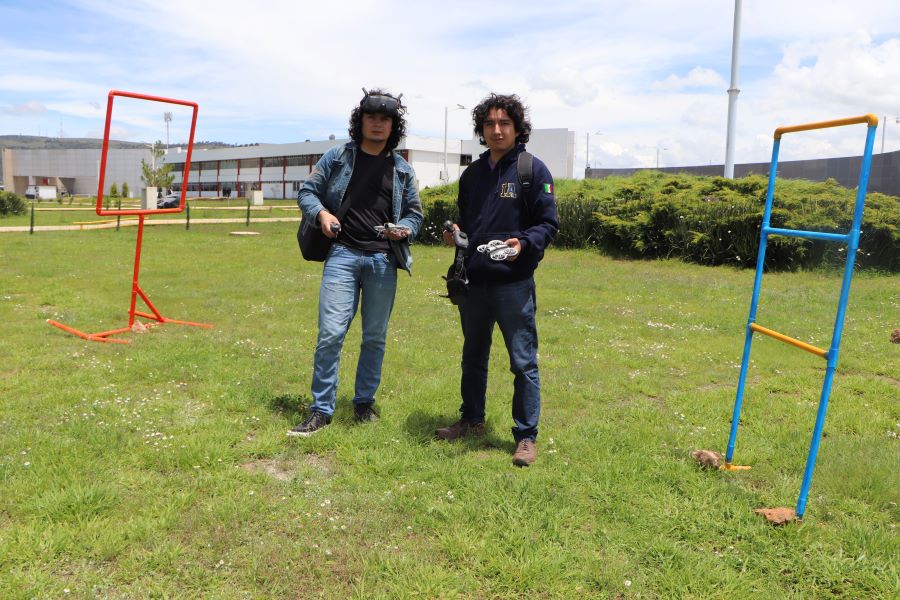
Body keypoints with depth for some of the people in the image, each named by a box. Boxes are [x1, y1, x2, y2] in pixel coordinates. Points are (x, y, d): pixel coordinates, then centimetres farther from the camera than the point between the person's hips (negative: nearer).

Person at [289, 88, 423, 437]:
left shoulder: (402, 170, 11)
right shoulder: (337, 157, 7)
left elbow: (414, 212, 17)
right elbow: (307, 192, 11)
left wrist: (405, 229, -5)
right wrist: (321, 212, -9)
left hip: (383, 260, 2)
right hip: (343, 254, -2)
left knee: (375, 337, 9)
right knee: (330, 333, -9)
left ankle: (365, 401, 26)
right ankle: (321, 410, 3)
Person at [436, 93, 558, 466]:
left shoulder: (533, 170, -4)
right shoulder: (472, 173, 13)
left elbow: (548, 224, -6)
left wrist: (523, 244, -24)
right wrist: (455, 233, 0)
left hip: (514, 282, -6)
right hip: (474, 280, 6)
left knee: (523, 362, 0)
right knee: (473, 356, 18)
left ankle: (526, 436, 12)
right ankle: (471, 421, 35)